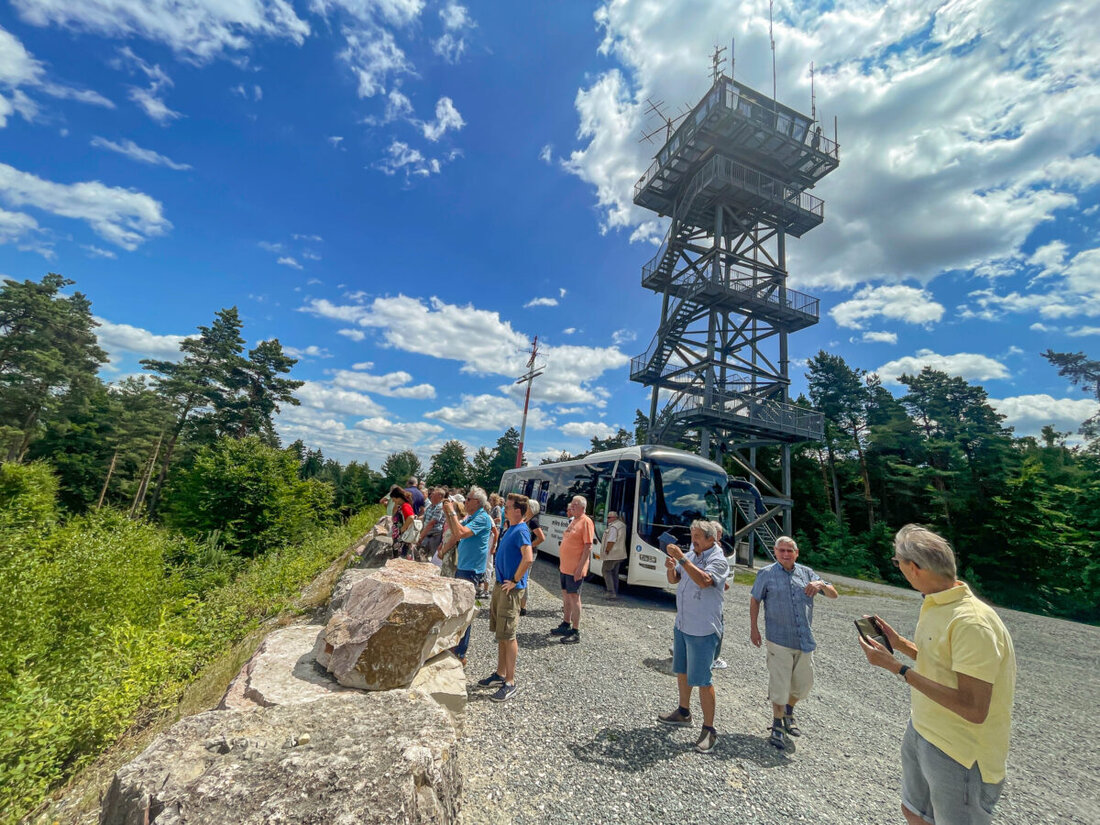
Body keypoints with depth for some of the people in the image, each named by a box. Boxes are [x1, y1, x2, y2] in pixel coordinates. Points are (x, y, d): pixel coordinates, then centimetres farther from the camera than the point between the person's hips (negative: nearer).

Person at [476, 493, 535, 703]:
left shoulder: (521, 531, -19)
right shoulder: (511, 528, 10)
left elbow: (528, 559, -32)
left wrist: (515, 581, -22)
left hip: (511, 589, -10)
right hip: (500, 585, 10)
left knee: (508, 635, 0)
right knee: (501, 633, 18)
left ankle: (510, 682, 12)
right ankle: (500, 674, 32)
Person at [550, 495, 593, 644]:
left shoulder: (586, 522, -15)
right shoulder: (573, 521, 13)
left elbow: (588, 546, -19)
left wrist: (580, 568, -21)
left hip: (575, 569, -9)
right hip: (565, 567, 9)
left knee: (574, 597, -1)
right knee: (566, 596, 18)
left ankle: (576, 632, 10)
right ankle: (566, 624, 33)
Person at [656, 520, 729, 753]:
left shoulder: (718, 561, -16)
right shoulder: (691, 556, 5)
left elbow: (704, 581, -34)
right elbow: (674, 580, 7)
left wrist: (681, 559, -35)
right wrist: (670, 567, -14)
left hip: (702, 631, -8)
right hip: (682, 625, 8)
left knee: (702, 680, 1)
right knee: (682, 672, 21)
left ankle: (709, 730, 17)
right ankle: (683, 713, 40)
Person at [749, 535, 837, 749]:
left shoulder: (806, 573, 6)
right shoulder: (766, 574, -4)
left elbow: (834, 595, 8)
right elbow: (754, 601, 2)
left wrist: (821, 584, -14)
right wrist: (754, 628, -2)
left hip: (805, 640, 4)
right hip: (779, 641, -4)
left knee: (804, 683, 16)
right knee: (779, 685, 1)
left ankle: (789, 712, 43)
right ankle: (777, 726, 21)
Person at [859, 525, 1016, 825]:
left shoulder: (972, 622, -29)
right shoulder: (936, 606, 1)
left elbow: (974, 710, -30)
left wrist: (897, 668, -29)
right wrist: (899, 643, 7)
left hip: (959, 753, -8)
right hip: (920, 733, 8)